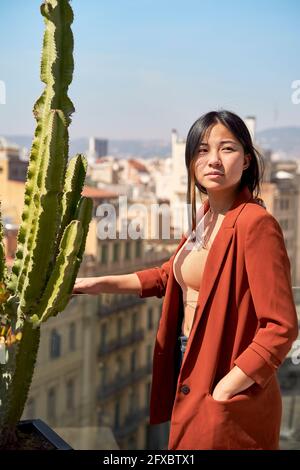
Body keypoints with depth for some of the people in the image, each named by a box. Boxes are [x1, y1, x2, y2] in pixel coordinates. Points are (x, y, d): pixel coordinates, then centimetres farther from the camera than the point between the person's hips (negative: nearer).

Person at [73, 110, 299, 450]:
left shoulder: (255, 223, -21)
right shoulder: (206, 214, 5)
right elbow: (172, 273, 22)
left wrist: (223, 390, -21)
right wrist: (102, 284, 18)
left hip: (229, 399, -8)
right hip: (190, 365, 8)